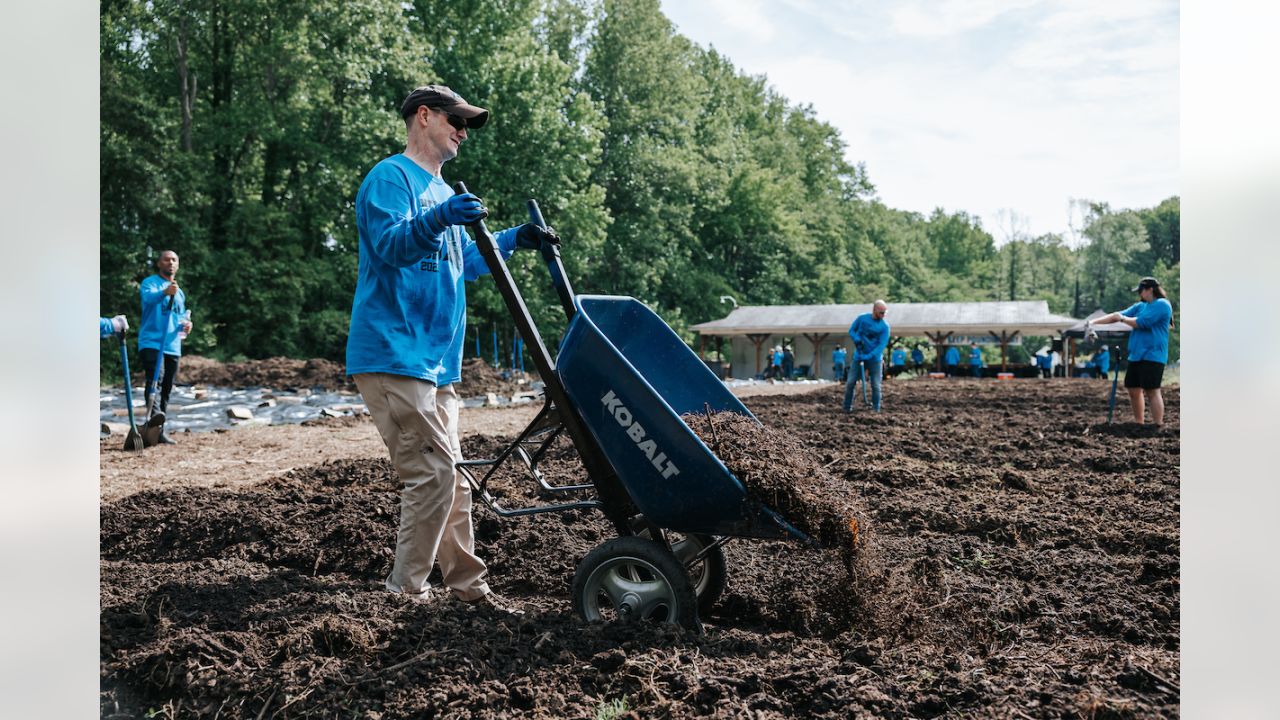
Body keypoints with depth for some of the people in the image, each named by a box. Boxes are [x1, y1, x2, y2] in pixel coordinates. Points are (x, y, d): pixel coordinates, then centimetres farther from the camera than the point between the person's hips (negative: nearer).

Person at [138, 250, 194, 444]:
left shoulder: (179, 292, 22)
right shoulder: (150, 282, 0)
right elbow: (149, 297, -23)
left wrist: (187, 323, 4)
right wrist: (165, 292, -44)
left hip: (173, 346, 7)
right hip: (151, 343, -7)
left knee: (166, 390, 10)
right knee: (155, 381, -23)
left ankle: (160, 430, 18)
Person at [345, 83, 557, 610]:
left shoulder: (440, 191, 22)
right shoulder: (391, 177, -6)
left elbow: (461, 264, 31)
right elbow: (390, 243, -23)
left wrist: (513, 240, 20)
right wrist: (437, 220, -41)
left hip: (436, 360, 10)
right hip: (394, 354, -10)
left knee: (447, 476, 12)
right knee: (433, 472, -13)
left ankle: (467, 585, 19)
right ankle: (404, 592, -2)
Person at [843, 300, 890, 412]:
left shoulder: (884, 326, -9)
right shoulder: (862, 318, -4)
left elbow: (882, 345, -13)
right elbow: (851, 330, 8)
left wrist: (868, 356, -23)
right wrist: (857, 339, -14)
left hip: (874, 359, -1)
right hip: (859, 357, 1)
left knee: (876, 386, -1)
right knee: (850, 383, 0)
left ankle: (876, 409, 11)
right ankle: (847, 407, 11)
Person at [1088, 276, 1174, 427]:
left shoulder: (1162, 305, -8)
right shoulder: (1140, 306, 17)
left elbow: (1141, 323, -16)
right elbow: (1117, 315, 17)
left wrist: (1122, 318, 0)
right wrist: (1094, 322, 11)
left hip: (1152, 356, -9)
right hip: (1136, 356, 9)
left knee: (1152, 391, -11)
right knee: (1134, 390, 11)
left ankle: (1159, 427, -8)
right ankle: (1139, 425, 21)